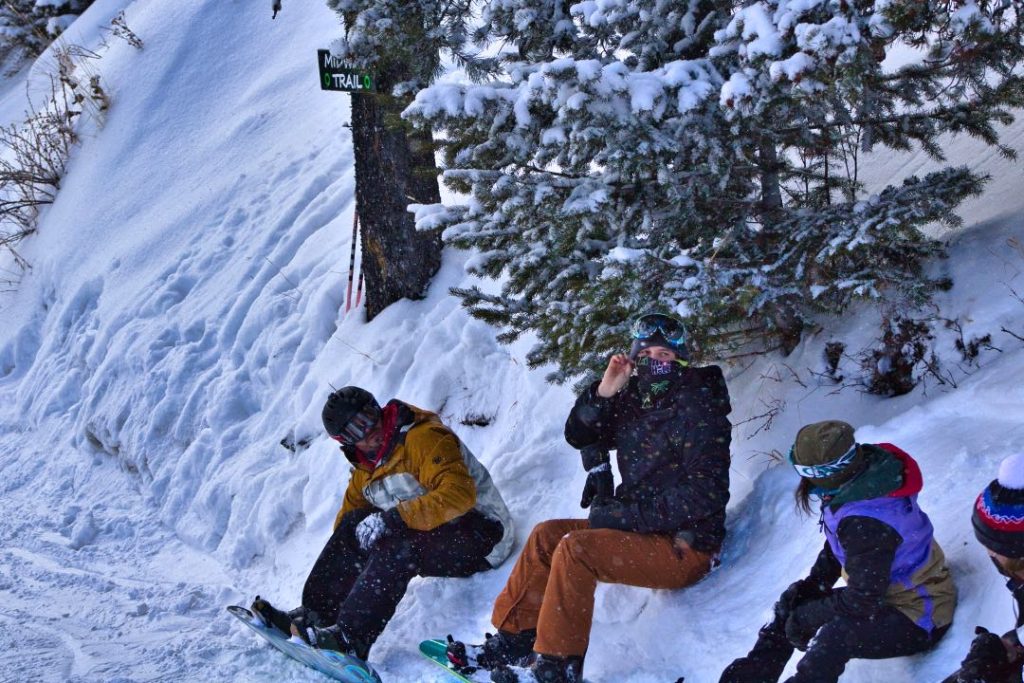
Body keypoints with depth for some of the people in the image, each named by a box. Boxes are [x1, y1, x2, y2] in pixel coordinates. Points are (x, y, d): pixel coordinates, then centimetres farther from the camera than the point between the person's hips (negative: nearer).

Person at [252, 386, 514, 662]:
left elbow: (459, 494, -30)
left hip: (481, 537, -9)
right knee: (354, 525, -6)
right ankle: (315, 615, -9)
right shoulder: (366, 468, 11)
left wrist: (392, 519, -31)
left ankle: (351, 638, -35)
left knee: (398, 546, -32)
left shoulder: (425, 438, -18)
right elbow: (351, 508, 20)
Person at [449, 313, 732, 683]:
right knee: (546, 536, 5)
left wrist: (622, 514, -19)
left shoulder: (698, 409, -15)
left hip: (686, 547, -9)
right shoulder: (634, 399, 8)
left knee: (575, 549, -23)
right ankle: (512, 643, 6)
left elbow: (704, 496, -22)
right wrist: (604, 392, -8)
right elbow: (578, 435, 12)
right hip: (642, 528, 9)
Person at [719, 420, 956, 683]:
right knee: (793, 602, 8)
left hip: (919, 621, -10)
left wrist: (806, 615, -15)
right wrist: (813, 584, 1)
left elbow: (863, 602, -27)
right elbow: (837, 545, 8)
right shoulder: (863, 466, -10)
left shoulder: (865, 522, -35)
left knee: (836, 637, -33)